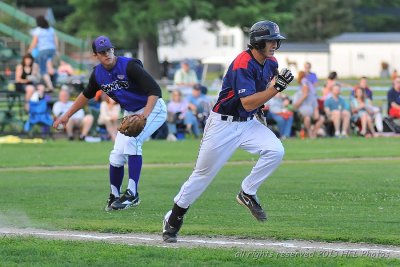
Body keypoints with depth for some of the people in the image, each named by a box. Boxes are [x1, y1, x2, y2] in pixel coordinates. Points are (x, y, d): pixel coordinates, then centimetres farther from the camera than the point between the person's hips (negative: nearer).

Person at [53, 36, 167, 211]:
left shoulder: (129, 66, -24)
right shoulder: (98, 74, -4)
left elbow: (155, 91, -29)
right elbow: (86, 95, 17)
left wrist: (144, 116, -41)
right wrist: (67, 116, 20)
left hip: (152, 109, -7)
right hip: (130, 114, 7)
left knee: (131, 141, -29)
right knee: (117, 155, -1)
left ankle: (132, 194, -30)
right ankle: (114, 197, 21)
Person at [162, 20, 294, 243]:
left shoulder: (270, 63, 1)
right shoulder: (243, 64, -24)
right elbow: (248, 103, -29)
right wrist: (276, 87, -33)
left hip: (248, 123, 7)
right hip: (223, 124, -7)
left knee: (275, 151, -19)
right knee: (203, 174, 1)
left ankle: (247, 194, -2)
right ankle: (174, 218, 15)